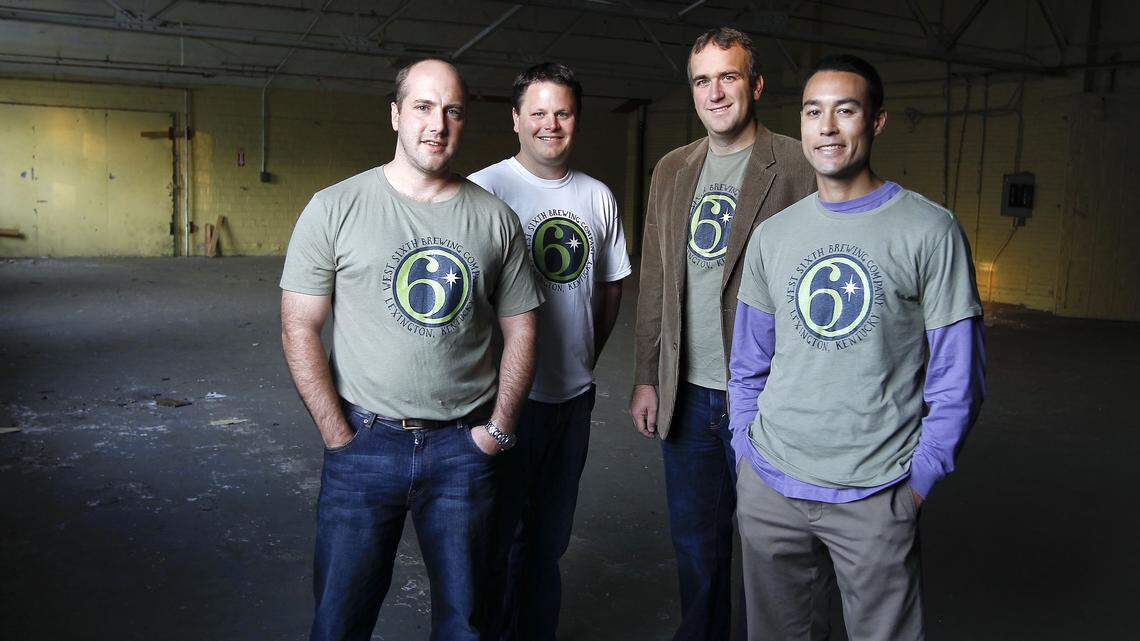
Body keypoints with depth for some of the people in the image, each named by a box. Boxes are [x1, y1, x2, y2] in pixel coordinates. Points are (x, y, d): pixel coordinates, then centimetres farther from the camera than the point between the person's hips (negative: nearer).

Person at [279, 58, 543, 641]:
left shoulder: (495, 218, 3)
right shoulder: (336, 208, -4)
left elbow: (520, 329, 9)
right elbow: (299, 330, -3)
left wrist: (499, 429, 0)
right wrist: (340, 438, -8)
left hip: (464, 446, 2)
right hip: (365, 441, -1)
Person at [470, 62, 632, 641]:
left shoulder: (598, 196, 8)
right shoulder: (484, 188, -10)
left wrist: (587, 359, 10)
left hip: (574, 396, 5)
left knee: (549, 538, 19)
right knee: (495, 534, 7)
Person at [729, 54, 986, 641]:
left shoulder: (929, 230, -7)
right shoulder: (772, 235, 5)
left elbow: (957, 378, -5)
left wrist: (919, 481, -6)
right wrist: (748, 452, 7)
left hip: (875, 498, -3)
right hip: (767, 484, 4)